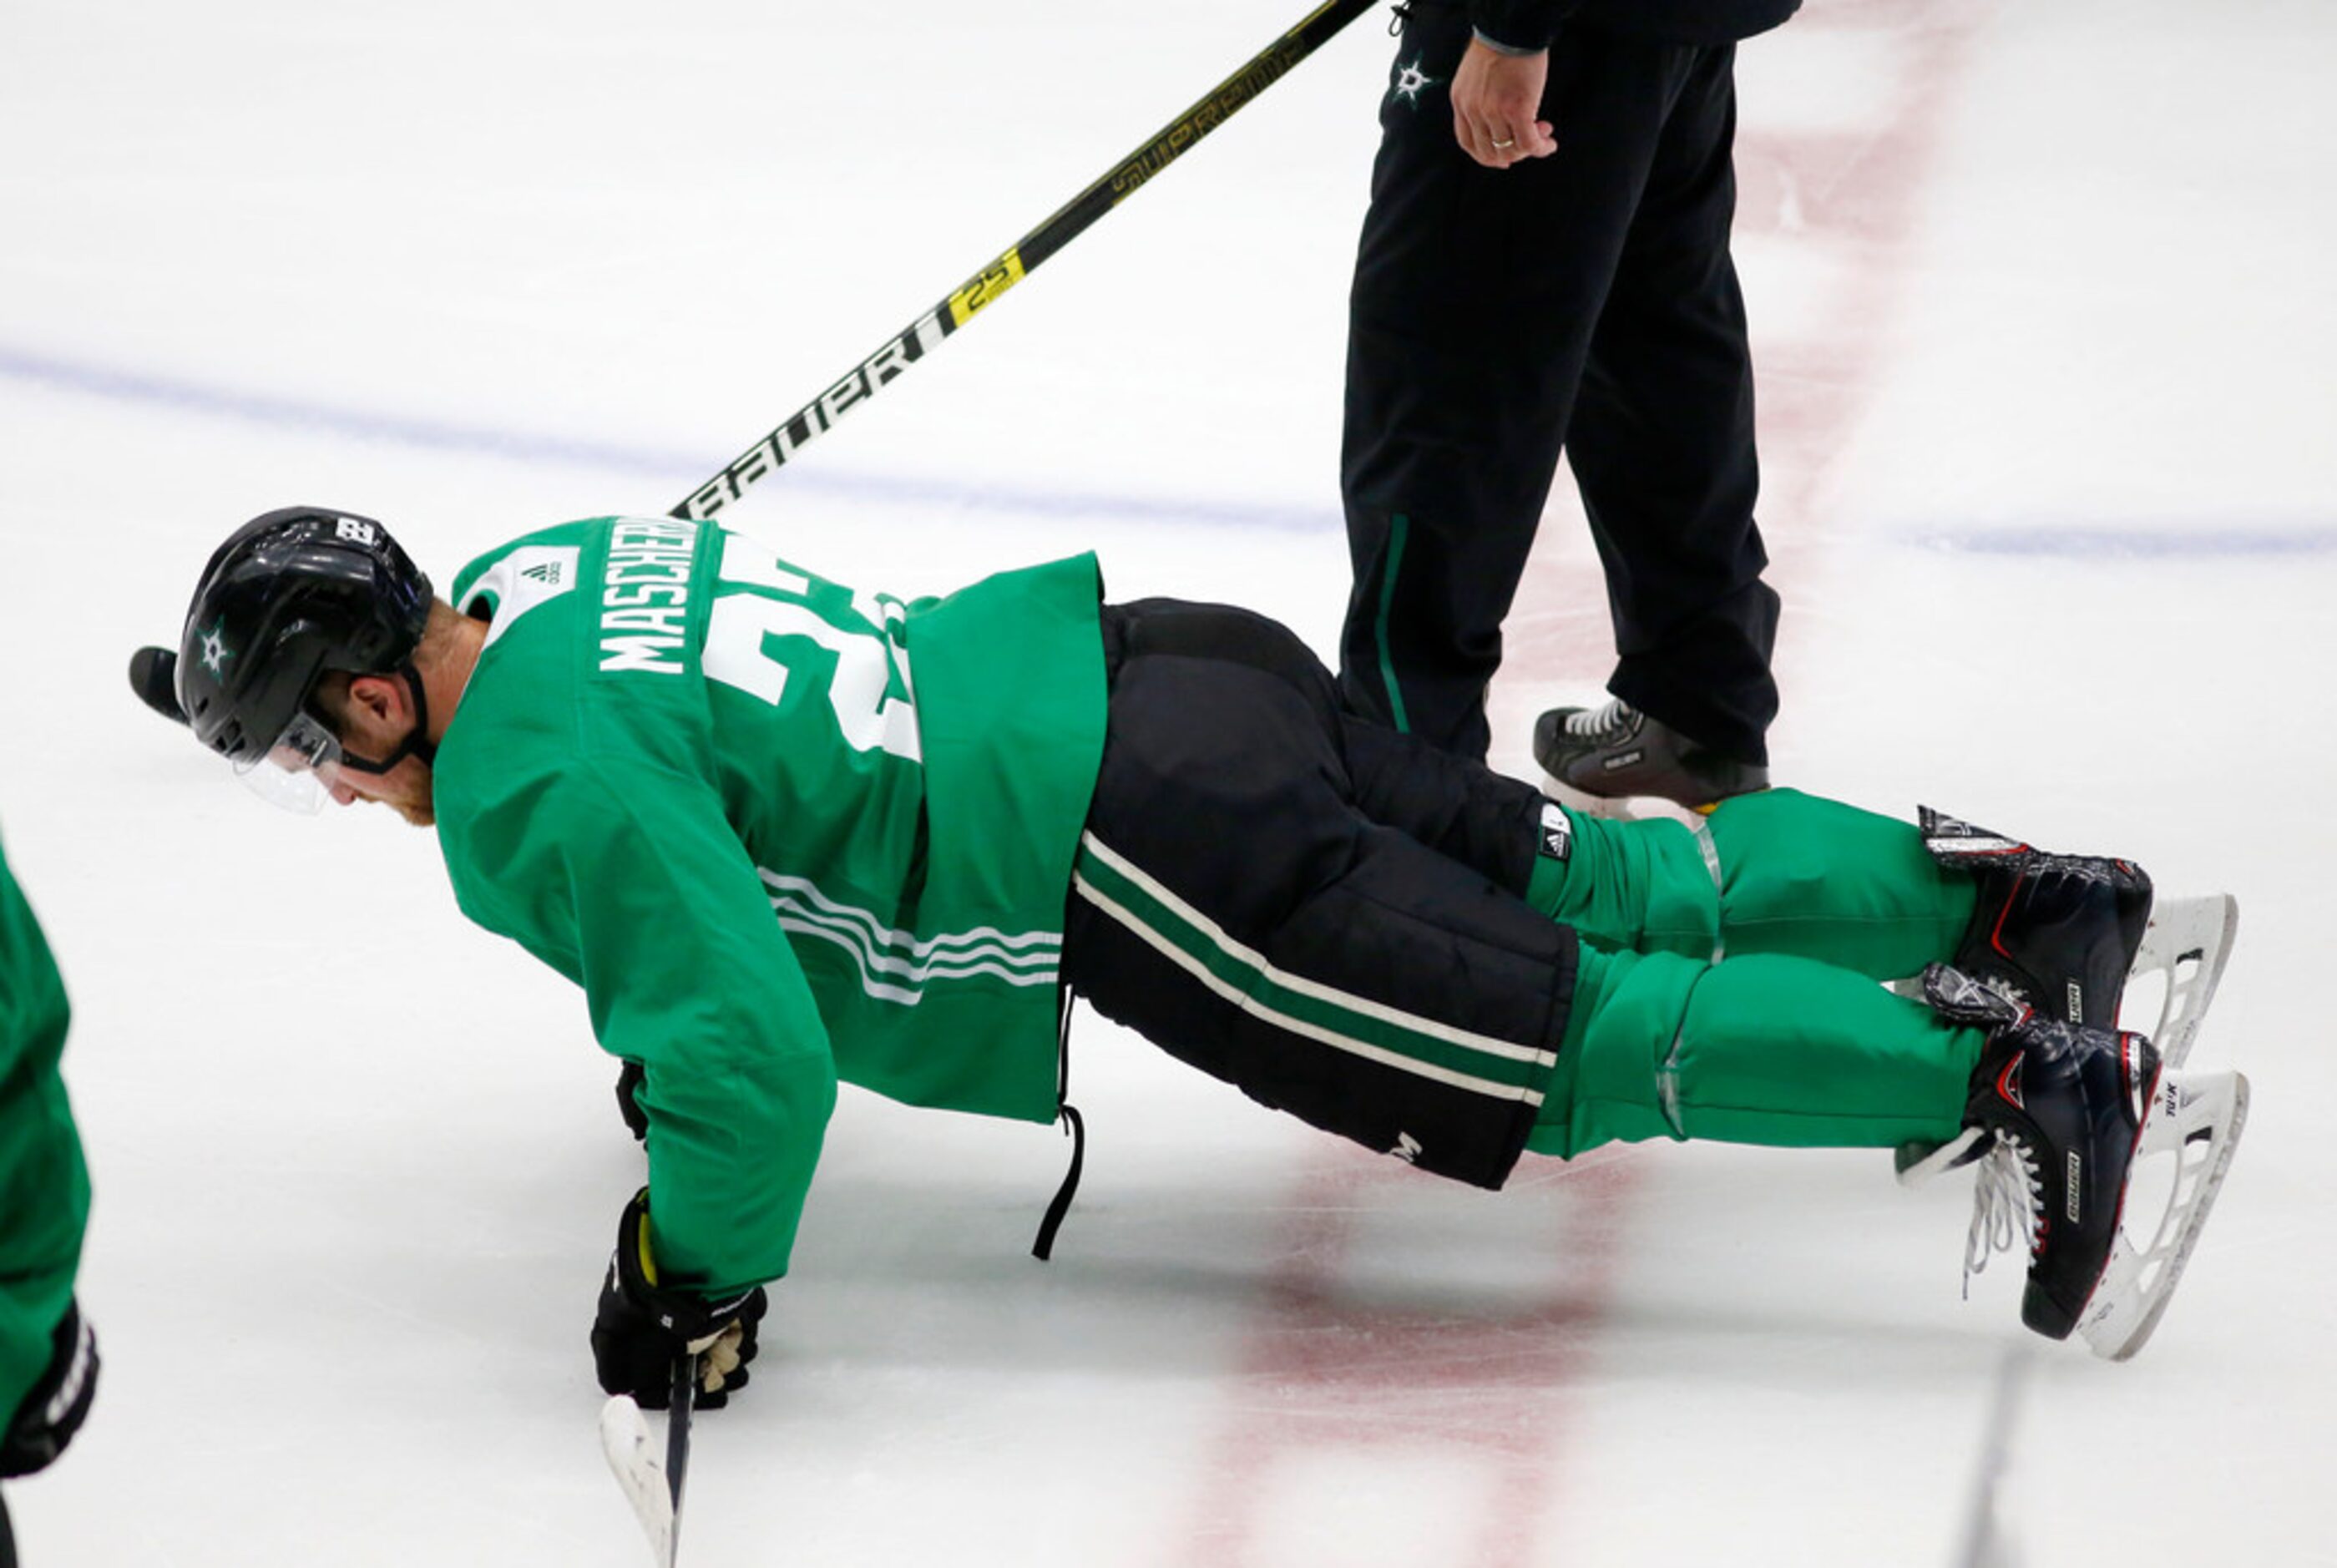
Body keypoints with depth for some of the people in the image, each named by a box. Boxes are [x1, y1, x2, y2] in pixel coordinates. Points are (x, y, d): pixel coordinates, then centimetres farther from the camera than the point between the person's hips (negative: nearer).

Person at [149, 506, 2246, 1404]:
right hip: (1149, 660, 9)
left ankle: (2023, 1074, -8)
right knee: (1608, 884, 17)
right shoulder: (547, 572, 13)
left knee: (1582, 1033, -4)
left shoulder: (536, 787, -16)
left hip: (1147, 862, -9)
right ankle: (2000, 896, 19)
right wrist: (675, 1026, 35)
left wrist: (694, 1280, -10)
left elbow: (751, 1057, -24)